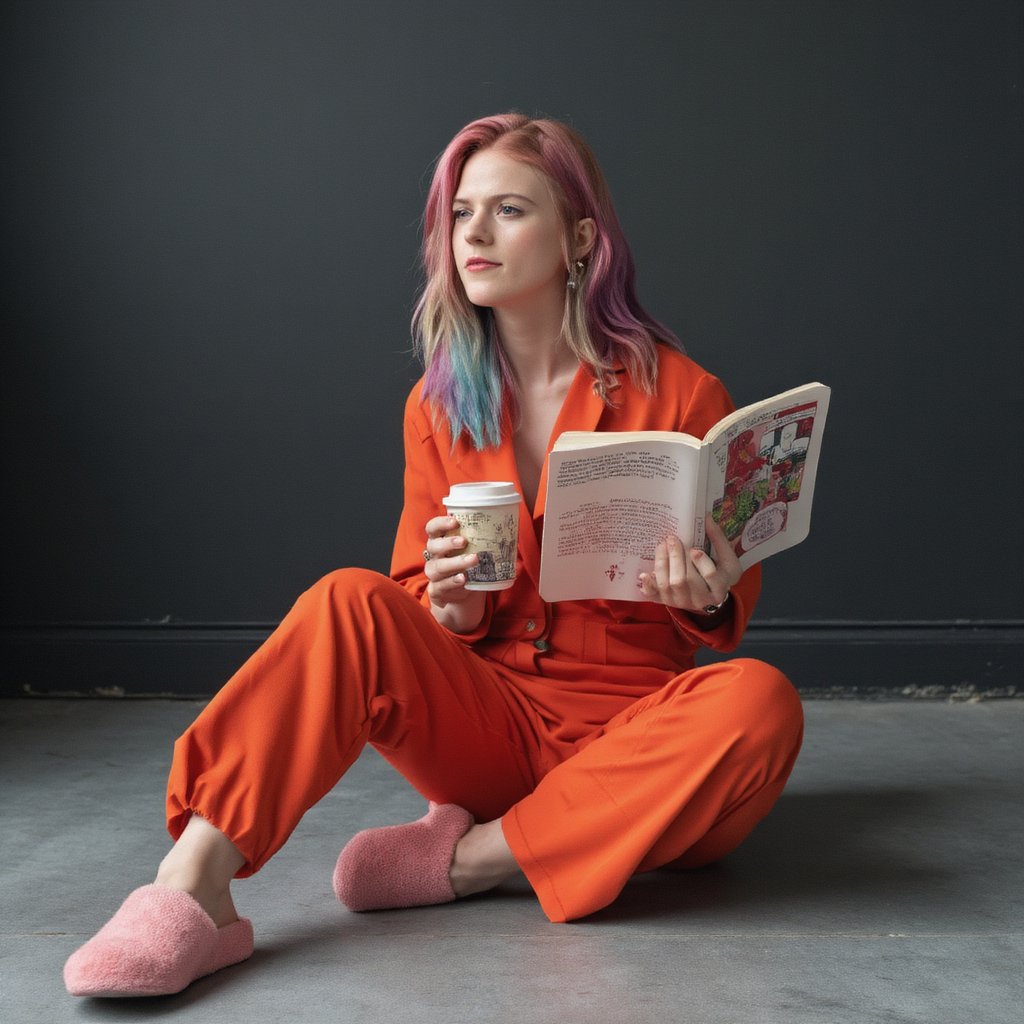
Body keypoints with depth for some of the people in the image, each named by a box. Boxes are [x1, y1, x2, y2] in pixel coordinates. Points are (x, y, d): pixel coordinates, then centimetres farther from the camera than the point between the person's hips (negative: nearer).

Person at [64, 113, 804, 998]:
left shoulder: (679, 394, -3)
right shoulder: (438, 404, 7)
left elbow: (733, 597, 5)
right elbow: (427, 599, 12)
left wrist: (710, 598, -20)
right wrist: (453, 609, -13)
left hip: (633, 737, -1)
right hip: (493, 719, 2)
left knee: (759, 703, -32)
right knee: (350, 602, -23)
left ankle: (470, 856, -24)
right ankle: (191, 891, -34)